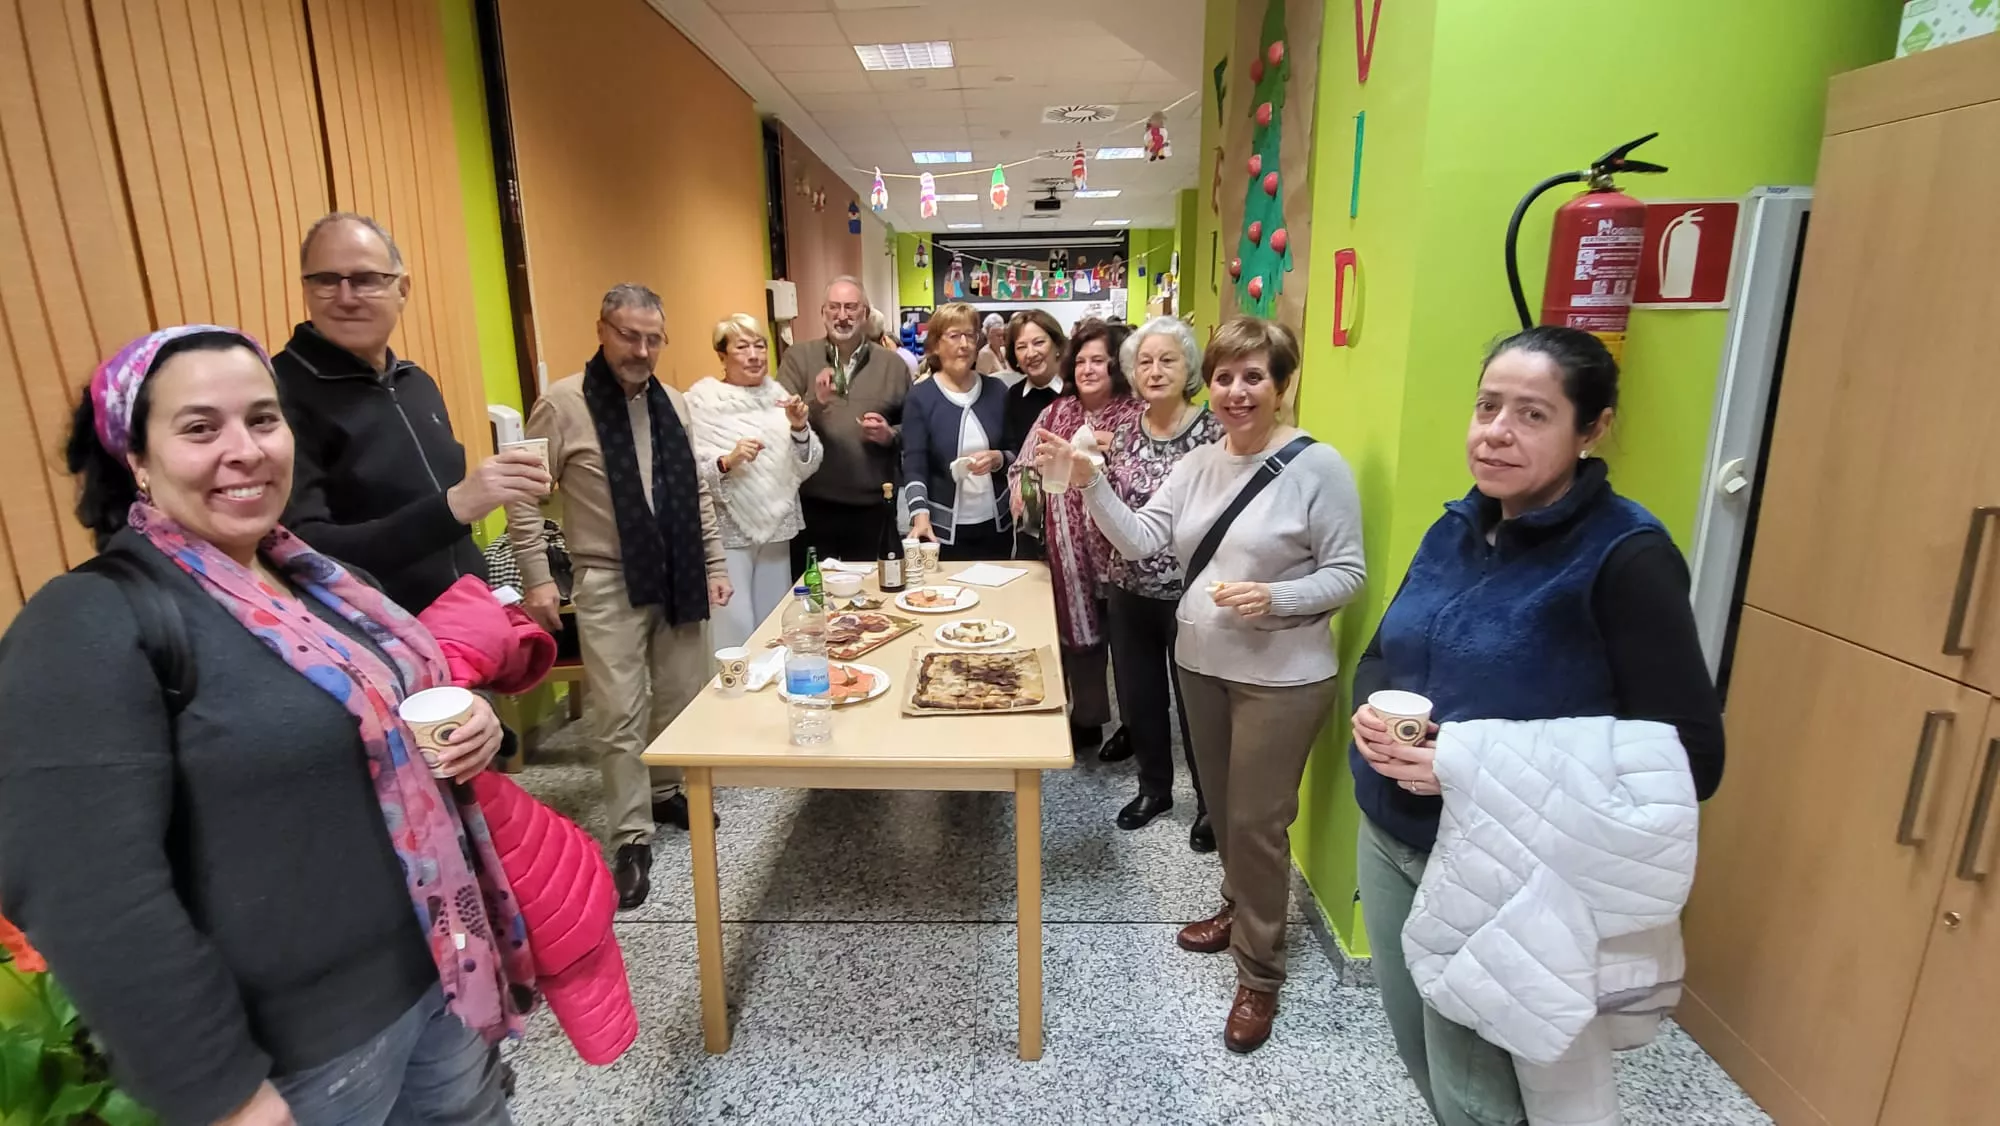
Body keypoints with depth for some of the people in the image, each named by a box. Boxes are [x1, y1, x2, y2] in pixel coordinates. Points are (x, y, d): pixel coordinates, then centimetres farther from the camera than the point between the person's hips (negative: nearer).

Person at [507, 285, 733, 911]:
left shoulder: (673, 403, 8)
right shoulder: (562, 404, -8)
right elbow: (524, 495, -6)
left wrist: (714, 564, 9)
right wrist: (537, 578, -10)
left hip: (678, 578, 5)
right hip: (609, 584, -5)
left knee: (682, 699, 14)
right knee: (619, 717, -1)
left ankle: (666, 791, 36)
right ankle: (632, 838, 13)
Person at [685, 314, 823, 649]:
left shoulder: (778, 395, 7)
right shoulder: (701, 402, -7)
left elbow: (807, 468, 4)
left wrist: (799, 428, -13)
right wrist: (727, 462, -28)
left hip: (777, 530, 5)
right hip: (726, 534, -5)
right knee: (734, 636, -4)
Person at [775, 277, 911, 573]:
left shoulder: (892, 364, 7)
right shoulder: (799, 357, 4)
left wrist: (890, 435, -10)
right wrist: (815, 401, -20)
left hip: (873, 507, 1)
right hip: (812, 505, 0)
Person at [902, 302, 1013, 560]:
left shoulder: (997, 390, 2)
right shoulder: (920, 397, -5)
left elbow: (1017, 453, 6)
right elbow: (913, 466, -11)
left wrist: (998, 459, -16)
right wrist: (920, 515, -26)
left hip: (996, 524, 3)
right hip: (943, 528, -3)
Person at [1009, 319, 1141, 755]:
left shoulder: (1137, 416, -6)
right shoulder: (1056, 412, 7)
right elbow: (1025, 466, 11)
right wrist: (1022, 491, -9)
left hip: (1119, 550, -3)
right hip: (1069, 549, 4)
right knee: (1078, 634, 14)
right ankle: (1086, 721, 32)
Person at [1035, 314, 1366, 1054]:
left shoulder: (1317, 465, -13)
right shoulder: (1197, 463, 3)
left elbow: (1346, 574, -12)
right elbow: (1139, 540, -6)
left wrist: (1273, 597, -28)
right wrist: (1088, 480, -18)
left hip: (1281, 678, -6)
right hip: (1201, 664, 6)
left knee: (1256, 822, 4)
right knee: (1222, 810, 21)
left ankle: (1260, 974, 24)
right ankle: (1239, 909, 47)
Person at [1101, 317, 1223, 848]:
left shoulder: (1213, 433, -12)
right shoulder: (1123, 434, 3)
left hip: (1190, 593, -5)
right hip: (1129, 591, 5)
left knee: (1196, 701, 9)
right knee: (1138, 695, 16)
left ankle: (1210, 804, 31)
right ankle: (1154, 787, 39)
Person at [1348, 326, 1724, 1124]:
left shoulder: (1625, 557, -18)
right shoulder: (1455, 528, 1)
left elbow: (1689, 757, -19)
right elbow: (1381, 653, 12)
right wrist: (1369, 711, -11)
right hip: (1388, 839, 6)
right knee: (1420, 1059, 24)